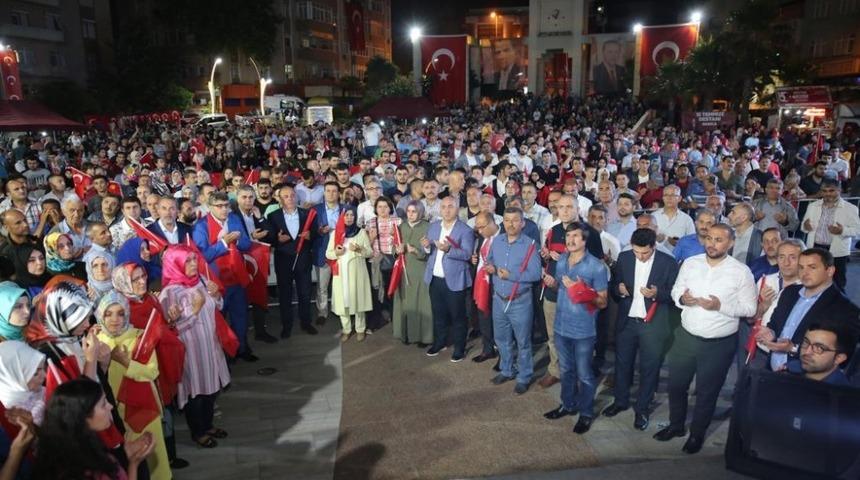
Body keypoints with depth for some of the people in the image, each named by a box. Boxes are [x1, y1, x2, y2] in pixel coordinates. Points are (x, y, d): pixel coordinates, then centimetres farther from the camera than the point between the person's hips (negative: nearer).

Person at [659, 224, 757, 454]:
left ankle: (697, 433, 37)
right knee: (676, 385, 16)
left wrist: (720, 306, -23)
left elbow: (749, 308, -8)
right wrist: (681, 298, -16)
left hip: (719, 344, -3)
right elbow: (676, 289, 7)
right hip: (686, 337, 3)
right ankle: (676, 425, 40)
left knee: (707, 392, 15)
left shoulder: (741, 271, -11)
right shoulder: (690, 263, -2)